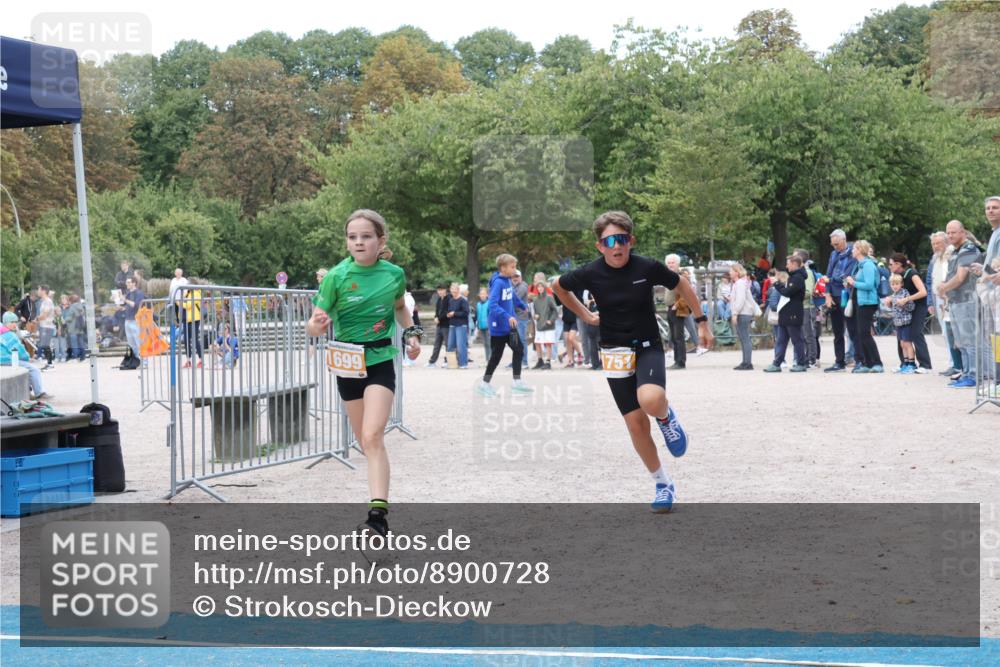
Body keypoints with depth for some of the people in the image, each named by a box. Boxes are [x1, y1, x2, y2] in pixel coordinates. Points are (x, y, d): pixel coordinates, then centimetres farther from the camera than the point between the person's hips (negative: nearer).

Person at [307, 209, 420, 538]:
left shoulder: (395, 274, -3)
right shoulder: (337, 276, -9)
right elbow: (315, 324, -10)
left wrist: (411, 333, 5)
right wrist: (317, 325, -32)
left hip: (380, 362, -1)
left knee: (373, 437, -18)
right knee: (364, 440, 13)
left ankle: (378, 513, -25)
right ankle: (379, 493, 36)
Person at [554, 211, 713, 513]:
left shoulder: (647, 267, -13)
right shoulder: (591, 273, -9)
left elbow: (682, 286, 5)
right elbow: (558, 286, 12)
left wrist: (702, 321, 7)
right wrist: (585, 315, 10)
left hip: (648, 348, -2)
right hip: (615, 354, 2)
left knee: (650, 399, -32)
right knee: (636, 424, 1)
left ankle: (666, 415, 6)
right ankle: (662, 484, 20)